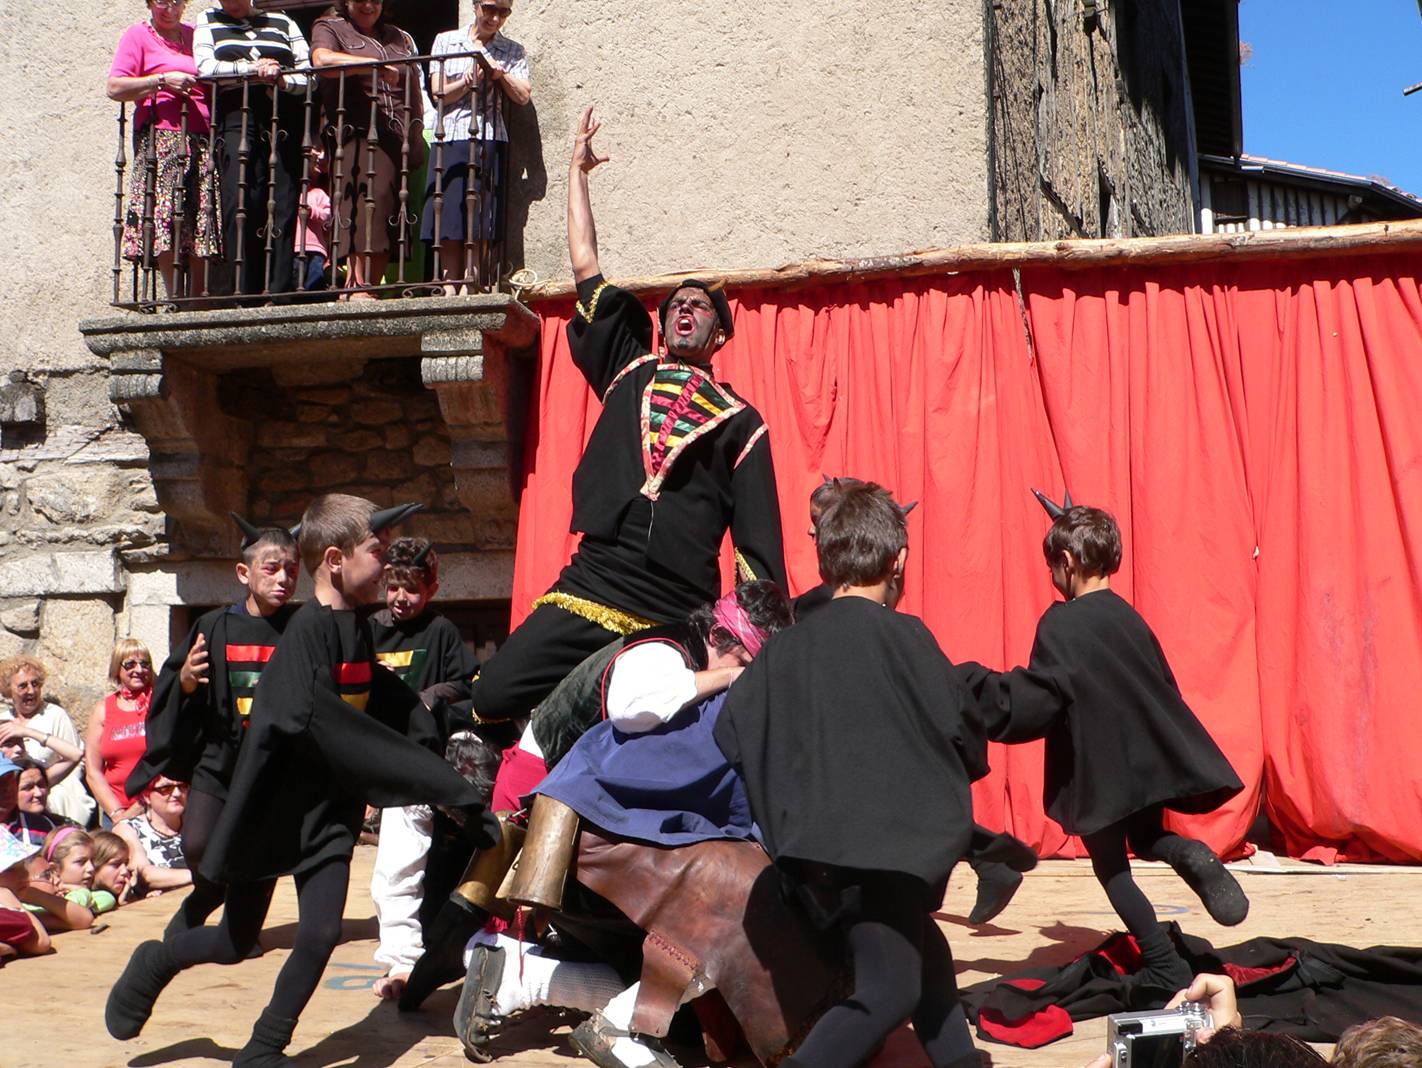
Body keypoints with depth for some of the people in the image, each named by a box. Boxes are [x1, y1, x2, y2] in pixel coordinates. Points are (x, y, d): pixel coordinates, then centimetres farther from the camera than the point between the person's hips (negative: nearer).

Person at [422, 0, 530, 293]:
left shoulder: (513, 52, 13)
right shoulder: (446, 41, 12)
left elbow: (523, 96, 1)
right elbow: (439, 94, 4)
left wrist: (499, 72, -10)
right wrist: (469, 81, -11)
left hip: (488, 140, -1)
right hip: (449, 138, 1)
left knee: (478, 220, -7)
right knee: (447, 219, -4)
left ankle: (470, 284, -7)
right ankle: (450, 286, -3)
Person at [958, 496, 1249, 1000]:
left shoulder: (1062, 625, -15)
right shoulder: (1126, 617, 8)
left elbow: (1033, 700, -21)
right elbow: (1163, 685, 15)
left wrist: (966, 681, -13)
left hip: (1102, 768, -6)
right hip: (1150, 759, 7)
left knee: (1112, 869, 10)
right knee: (1146, 840, 28)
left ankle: (1165, 970, 3)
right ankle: (1188, 855, -6)